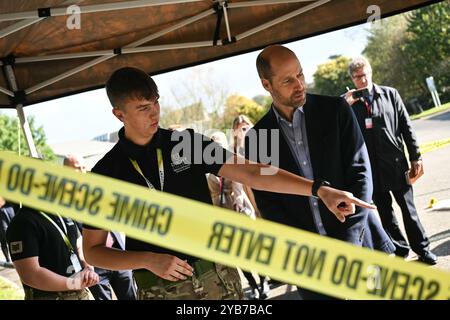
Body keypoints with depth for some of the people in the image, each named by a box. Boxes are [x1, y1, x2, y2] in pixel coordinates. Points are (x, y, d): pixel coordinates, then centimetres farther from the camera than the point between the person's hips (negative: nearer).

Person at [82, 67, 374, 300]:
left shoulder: (188, 142, 1)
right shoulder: (106, 173, -3)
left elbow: (251, 173, -8)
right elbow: (93, 250, 0)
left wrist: (319, 189, -19)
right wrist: (147, 260, -16)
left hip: (219, 275, 2)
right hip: (162, 290, -1)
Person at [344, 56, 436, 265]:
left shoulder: (390, 94, 3)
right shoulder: (348, 103, 1)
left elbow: (406, 127, 5)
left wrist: (415, 157, 2)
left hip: (396, 163, 0)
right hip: (372, 169, 0)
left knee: (408, 209, 8)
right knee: (384, 213, 10)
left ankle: (422, 249, 19)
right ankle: (400, 250, 22)